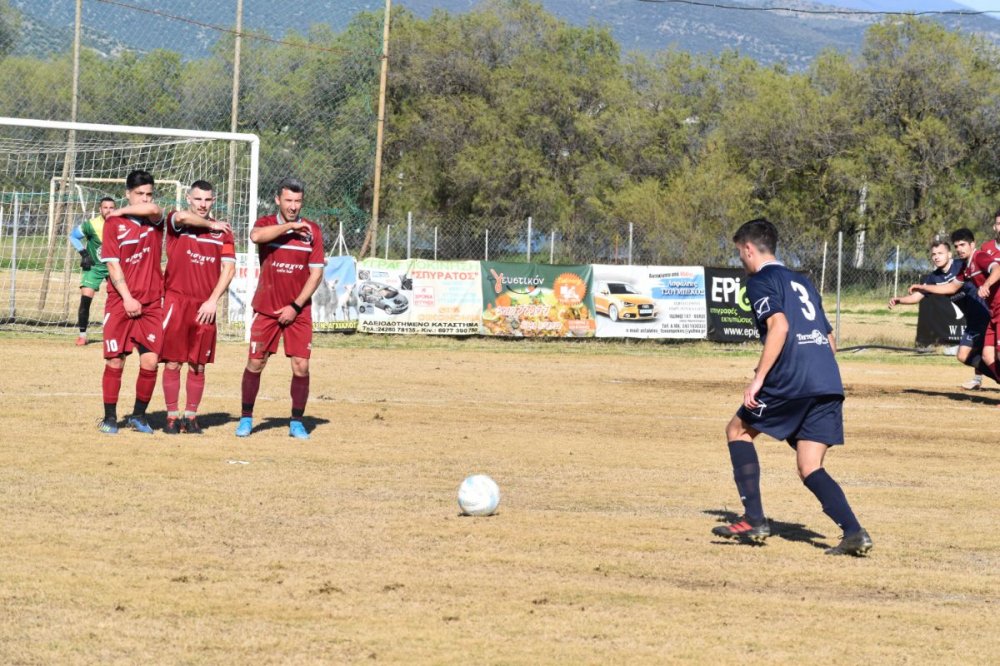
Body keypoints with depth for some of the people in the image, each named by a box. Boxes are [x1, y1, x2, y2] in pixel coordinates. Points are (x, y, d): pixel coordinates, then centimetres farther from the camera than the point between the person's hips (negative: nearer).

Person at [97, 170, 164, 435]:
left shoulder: (155, 221, 7)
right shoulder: (114, 222, 0)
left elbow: (152, 209, -18)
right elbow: (112, 264, -5)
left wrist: (122, 211, -4)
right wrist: (127, 298, -11)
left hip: (151, 304, 2)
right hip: (121, 302, -2)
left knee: (150, 361, -4)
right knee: (115, 361, -1)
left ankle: (139, 415, 12)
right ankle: (110, 417, 9)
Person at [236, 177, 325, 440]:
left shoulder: (312, 230, 0)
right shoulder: (267, 224, -1)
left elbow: (316, 273, -2)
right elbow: (256, 236, -27)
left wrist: (295, 306, -9)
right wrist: (289, 226, -25)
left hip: (298, 310, 1)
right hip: (266, 308, 0)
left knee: (301, 366, -4)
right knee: (255, 363, 0)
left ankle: (296, 422, 8)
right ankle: (246, 418, 14)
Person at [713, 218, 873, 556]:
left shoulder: (760, 281, 3)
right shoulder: (801, 281, 27)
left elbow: (779, 326, -15)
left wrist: (758, 378, -15)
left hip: (792, 381, -7)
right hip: (830, 384, 7)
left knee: (738, 430, 14)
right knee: (810, 469, 7)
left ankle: (754, 521, 7)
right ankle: (854, 532, -13)